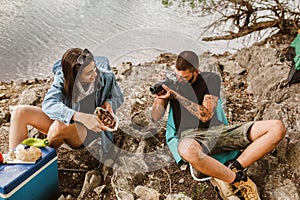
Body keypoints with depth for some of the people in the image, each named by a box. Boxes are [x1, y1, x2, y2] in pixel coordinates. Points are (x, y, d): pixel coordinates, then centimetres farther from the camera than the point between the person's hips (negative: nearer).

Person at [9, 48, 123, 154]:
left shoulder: (106, 78, -19)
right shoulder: (62, 78, -19)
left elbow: (118, 98, 3)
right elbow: (48, 103, -35)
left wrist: (108, 103, -22)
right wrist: (80, 116, -50)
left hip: (91, 129, -3)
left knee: (60, 124, -37)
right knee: (20, 112, -13)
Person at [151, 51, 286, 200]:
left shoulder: (211, 79, 6)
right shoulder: (171, 83, 9)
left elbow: (206, 115, -7)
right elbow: (155, 118, 8)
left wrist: (178, 96, -13)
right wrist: (160, 97, -10)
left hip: (218, 130, 2)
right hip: (191, 135, -2)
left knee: (277, 128, -13)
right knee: (187, 151, -46)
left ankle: (232, 168, -23)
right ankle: (239, 179, -23)